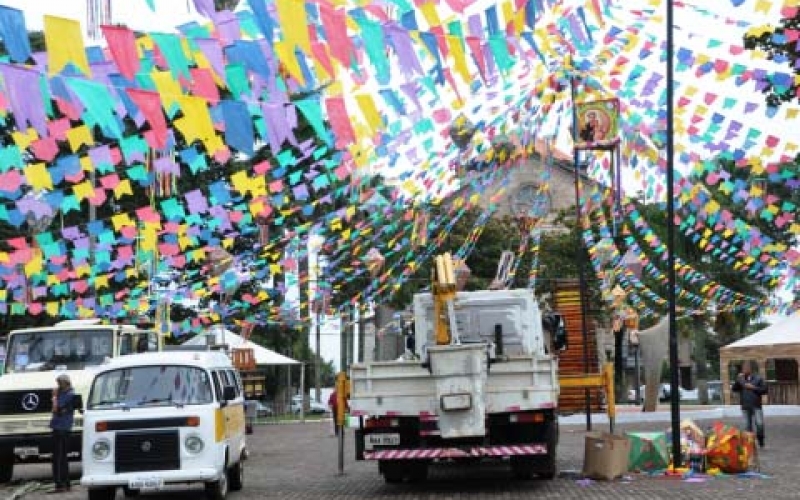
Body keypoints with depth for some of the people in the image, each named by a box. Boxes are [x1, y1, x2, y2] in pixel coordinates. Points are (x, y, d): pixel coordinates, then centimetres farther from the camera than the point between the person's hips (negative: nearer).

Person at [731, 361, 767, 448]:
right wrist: (738, 380, -13)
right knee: (748, 426, 3)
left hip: (756, 406, -2)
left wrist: (753, 387, -11)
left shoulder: (758, 378, 4)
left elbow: (764, 390, 0)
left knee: (759, 424, -11)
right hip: (745, 407, 2)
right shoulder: (741, 379, 9)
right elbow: (733, 389, 0)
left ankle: (761, 442, 3)